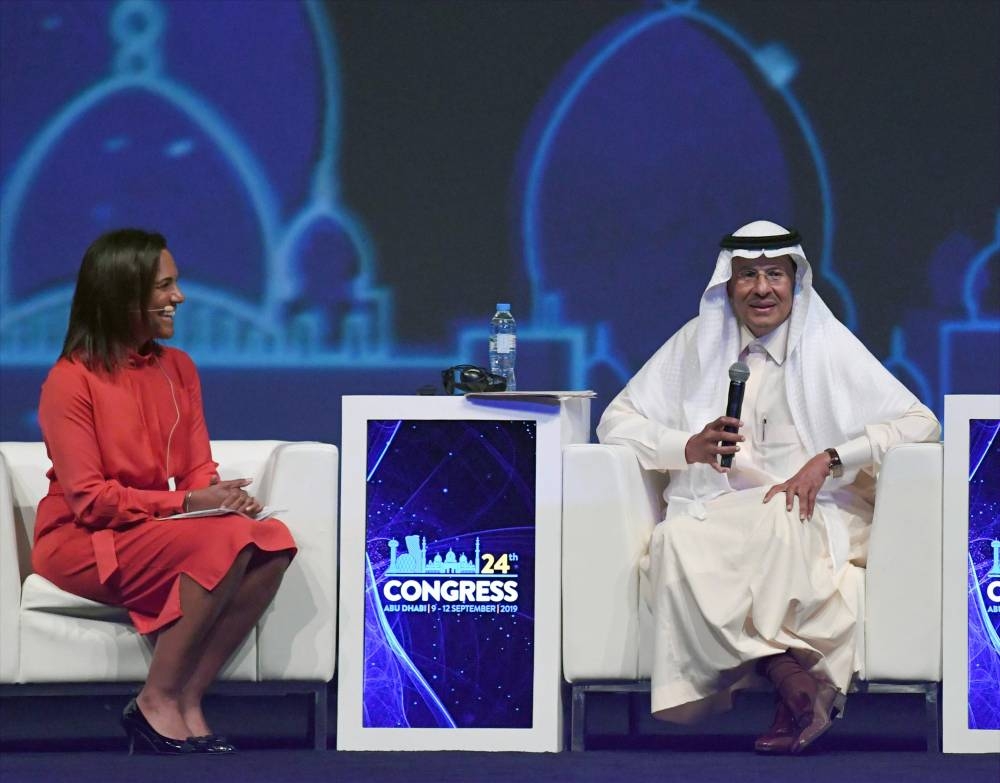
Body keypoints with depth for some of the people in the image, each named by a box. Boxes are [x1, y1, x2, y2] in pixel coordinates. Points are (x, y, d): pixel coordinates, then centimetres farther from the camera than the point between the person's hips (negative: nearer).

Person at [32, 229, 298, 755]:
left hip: (159, 529, 7)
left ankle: (186, 704, -21)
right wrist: (186, 504, -23)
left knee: (272, 542, -22)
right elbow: (88, 499, -16)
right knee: (224, 541, -32)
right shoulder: (71, 380, -11)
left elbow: (199, 471, 11)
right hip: (80, 541, -7)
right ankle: (157, 706, -20)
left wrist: (222, 496, -14)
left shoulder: (178, 368, 10)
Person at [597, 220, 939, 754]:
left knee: (777, 523, -39)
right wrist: (690, 447, -6)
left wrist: (829, 460, -13)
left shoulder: (829, 344, 8)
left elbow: (920, 423, 0)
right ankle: (789, 670, -35)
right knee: (673, 541, -34)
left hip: (813, 515, -2)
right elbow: (616, 422, 14)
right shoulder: (698, 343, 14)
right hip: (714, 517, 2)